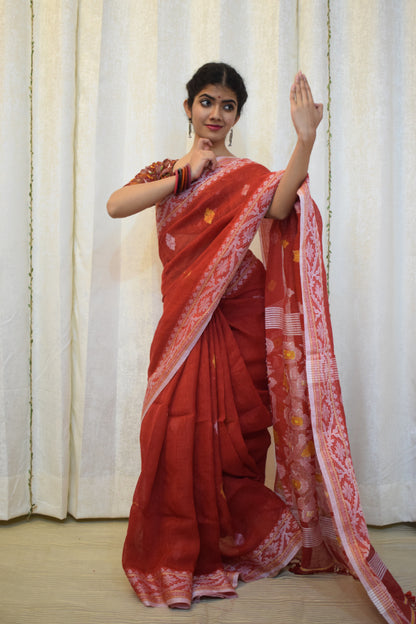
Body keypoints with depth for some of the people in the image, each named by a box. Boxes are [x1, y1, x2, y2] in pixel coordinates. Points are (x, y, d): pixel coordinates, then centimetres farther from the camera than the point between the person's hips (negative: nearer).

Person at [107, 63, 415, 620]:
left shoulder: (249, 177, 5)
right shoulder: (165, 171, 15)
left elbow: (280, 205, -19)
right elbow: (116, 205, -5)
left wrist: (306, 140, -33)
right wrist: (185, 175, -6)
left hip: (237, 320, -2)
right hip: (184, 321, 2)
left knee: (231, 433, 0)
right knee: (177, 429, -5)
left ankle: (230, 547, 22)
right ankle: (176, 554, 13)